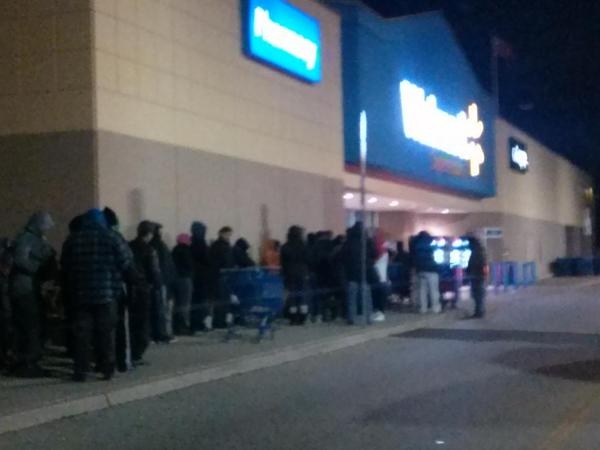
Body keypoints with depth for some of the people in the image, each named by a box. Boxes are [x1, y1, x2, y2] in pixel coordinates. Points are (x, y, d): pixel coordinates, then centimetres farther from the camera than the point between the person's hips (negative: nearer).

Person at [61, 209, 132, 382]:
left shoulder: (72, 240, 6)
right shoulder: (111, 238, -2)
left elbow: (64, 265, 8)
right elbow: (126, 263, -4)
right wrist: (116, 277, 14)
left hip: (80, 294, 2)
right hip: (107, 293, -2)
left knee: (82, 333, 5)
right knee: (106, 332, 6)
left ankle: (80, 370, 3)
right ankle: (107, 368, 7)